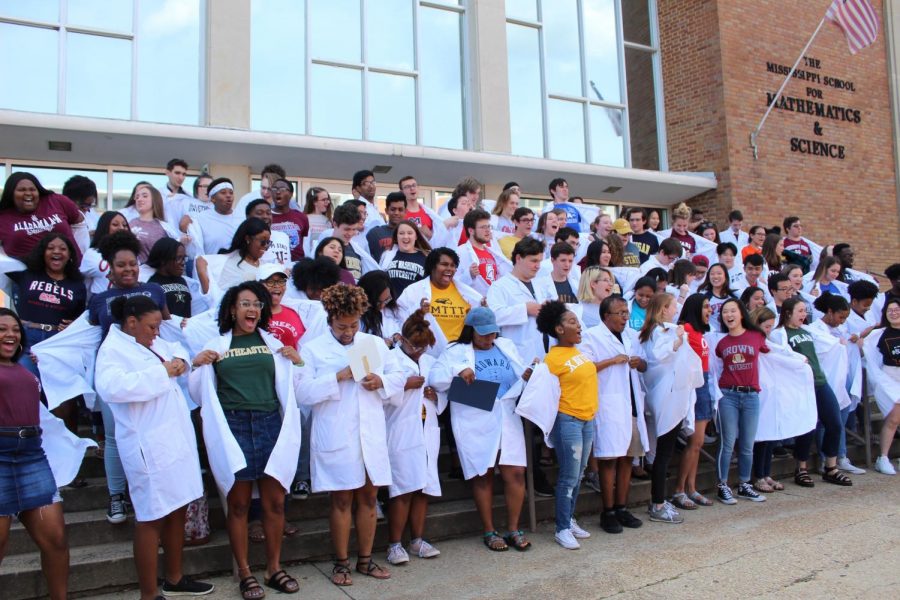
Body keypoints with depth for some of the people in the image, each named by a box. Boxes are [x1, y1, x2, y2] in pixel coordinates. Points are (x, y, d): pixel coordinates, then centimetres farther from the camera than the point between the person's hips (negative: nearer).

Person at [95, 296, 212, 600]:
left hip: (176, 439, 9)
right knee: (152, 519, 1)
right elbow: (111, 387, -30)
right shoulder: (113, 349, -11)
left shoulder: (151, 343, 14)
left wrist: (179, 361, 8)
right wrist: (162, 373, -24)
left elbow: (177, 348, 32)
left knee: (178, 509, 16)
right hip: (149, 447, -9)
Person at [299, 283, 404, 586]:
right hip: (336, 437, -3)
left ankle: (365, 560, 24)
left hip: (371, 434, 4)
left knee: (368, 496, 10)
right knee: (342, 499, 5)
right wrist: (338, 377, -19)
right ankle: (341, 563, 19)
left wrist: (381, 382, -8)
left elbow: (399, 376, 12)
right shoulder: (313, 349, -1)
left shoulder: (376, 343, 11)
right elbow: (304, 392, -11)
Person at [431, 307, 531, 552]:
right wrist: (458, 370, -22)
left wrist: (530, 375, -4)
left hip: (507, 419, 3)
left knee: (515, 473, -2)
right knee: (483, 475, 3)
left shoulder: (507, 346, 17)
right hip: (475, 424, -3)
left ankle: (513, 529, 13)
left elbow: (522, 375, 19)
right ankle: (489, 531, 17)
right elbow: (435, 378, -5)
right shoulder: (456, 351, 4)